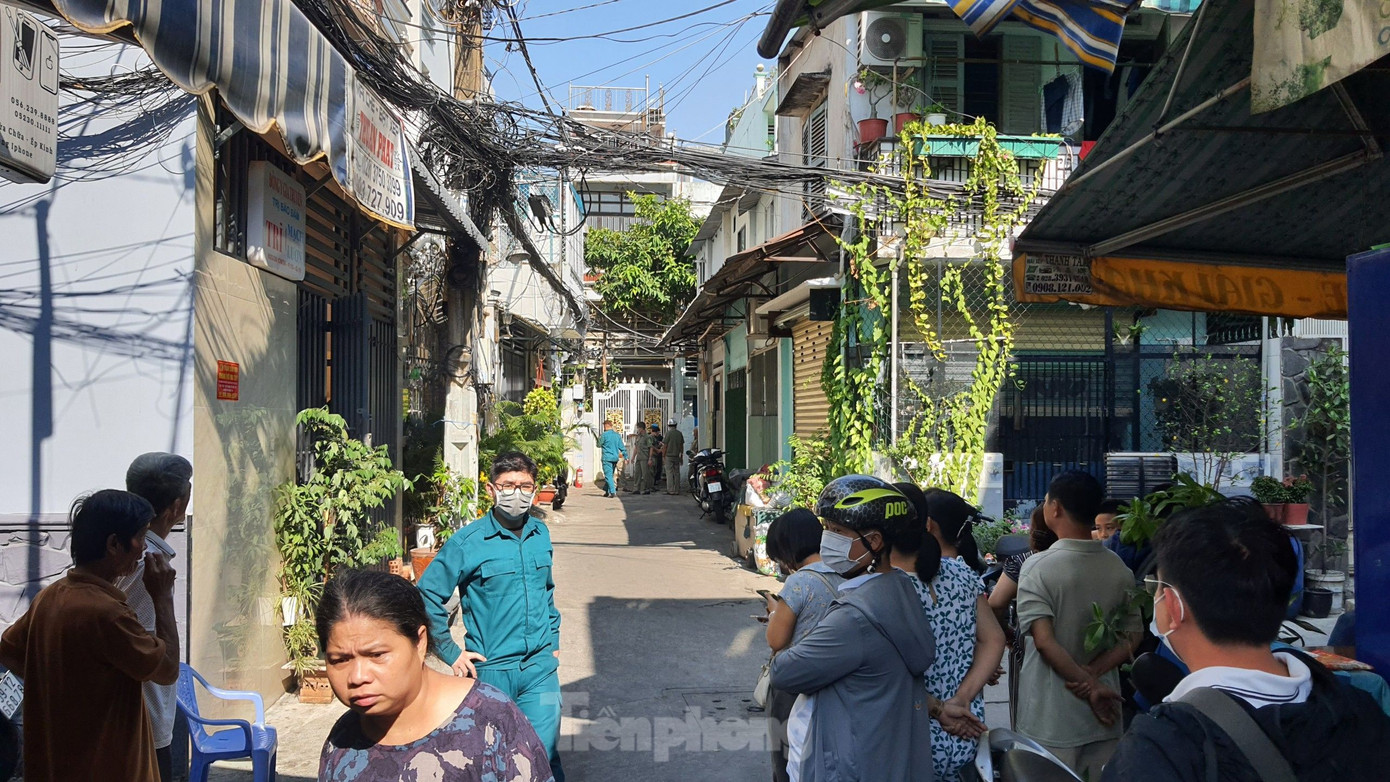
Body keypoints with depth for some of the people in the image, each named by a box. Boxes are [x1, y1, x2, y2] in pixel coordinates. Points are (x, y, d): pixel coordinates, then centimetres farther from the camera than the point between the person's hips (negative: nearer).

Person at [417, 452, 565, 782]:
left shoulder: (541, 534, 5)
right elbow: (426, 595, -7)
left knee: (544, 755, 1)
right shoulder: (467, 542, -11)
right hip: (490, 671, -3)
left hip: (540, 668, 3)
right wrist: (451, 653, -6)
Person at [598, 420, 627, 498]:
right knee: (611, 475, 15)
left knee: (608, 475, -6)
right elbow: (622, 447, 9)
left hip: (607, 457, -6)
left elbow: (599, 445, 3)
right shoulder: (617, 435, 8)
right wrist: (626, 457, 14)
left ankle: (613, 492, -15)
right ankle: (607, 491, 21)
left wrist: (599, 439, 23)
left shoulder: (605, 435, -9)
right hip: (615, 458, 6)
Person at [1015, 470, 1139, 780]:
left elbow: (1044, 640, -19)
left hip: (1050, 719, -4)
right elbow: (1132, 636, 2)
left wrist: (1089, 686, -13)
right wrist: (1092, 675, -8)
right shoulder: (1119, 568, 2)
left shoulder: (1037, 566, -13)